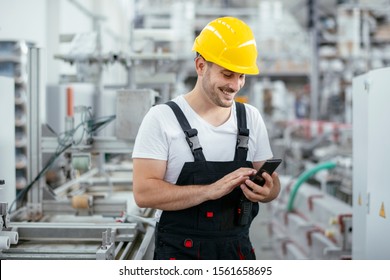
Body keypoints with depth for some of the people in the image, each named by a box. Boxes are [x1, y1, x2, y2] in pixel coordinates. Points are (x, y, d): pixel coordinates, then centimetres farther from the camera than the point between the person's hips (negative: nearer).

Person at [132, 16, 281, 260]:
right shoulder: (162, 118, -9)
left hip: (238, 250, 4)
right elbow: (144, 192, -16)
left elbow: (272, 183, 10)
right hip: (181, 252, -4)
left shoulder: (251, 118, 5)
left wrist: (267, 191, -14)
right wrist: (211, 190, -26)